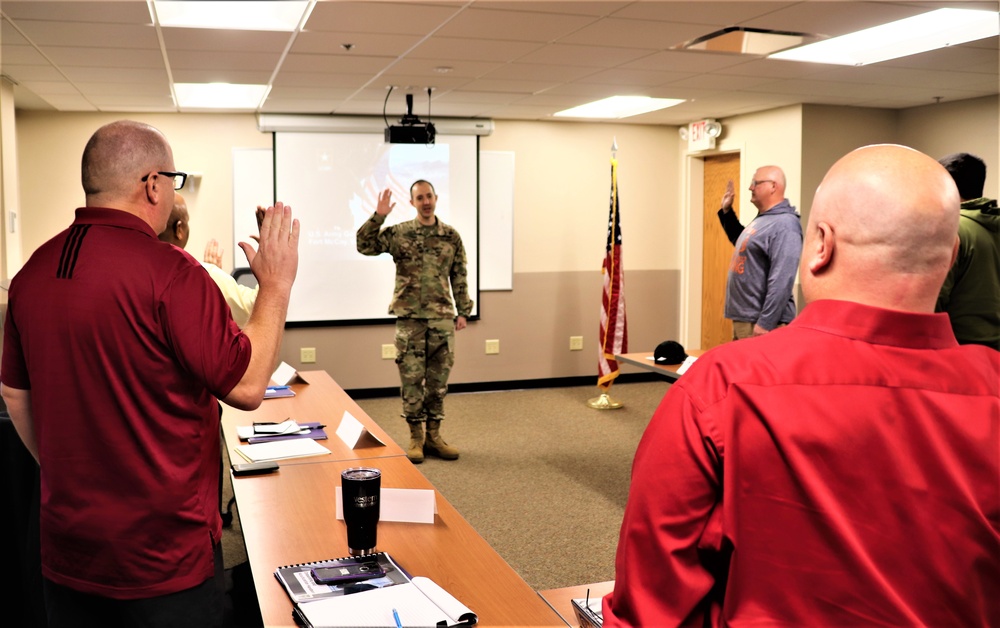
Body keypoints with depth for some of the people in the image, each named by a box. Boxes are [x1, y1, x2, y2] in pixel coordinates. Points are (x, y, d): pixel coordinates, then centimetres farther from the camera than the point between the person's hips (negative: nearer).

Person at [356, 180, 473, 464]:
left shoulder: (451, 236, 6)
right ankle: (415, 437, 14)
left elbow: (460, 277, 9)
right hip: (409, 318, -2)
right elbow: (364, 246, -8)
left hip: (442, 318, 2)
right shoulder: (399, 233, 1)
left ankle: (433, 435, 19)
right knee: (411, 379, 2)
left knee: (438, 380, 8)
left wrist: (463, 311, 6)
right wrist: (378, 216, -17)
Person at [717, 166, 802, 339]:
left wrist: (765, 324, -28)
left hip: (759, 322, -10)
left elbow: (781, 281, -25)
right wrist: (726, 212, 25)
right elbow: (743, 245, 35)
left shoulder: (784, 224, -17)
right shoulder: (761, 219, 14)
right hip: (743, 318, 10)